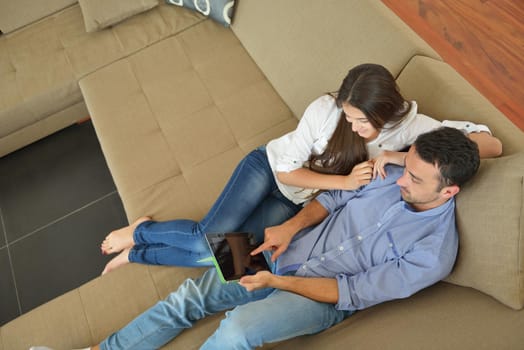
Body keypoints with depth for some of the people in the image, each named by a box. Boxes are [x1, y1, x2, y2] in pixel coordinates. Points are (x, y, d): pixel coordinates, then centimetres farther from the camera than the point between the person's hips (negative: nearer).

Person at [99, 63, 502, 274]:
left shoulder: (409, 124, -17)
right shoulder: (327, 108, -24)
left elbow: (493, 144, -22)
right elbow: (287, 169, -18)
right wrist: (345, 180, -28)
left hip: (295, 203, 2)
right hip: (269, 168, -2)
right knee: (211, 238, -17)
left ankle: (137, 253, 14)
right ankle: (142, 230, 18)